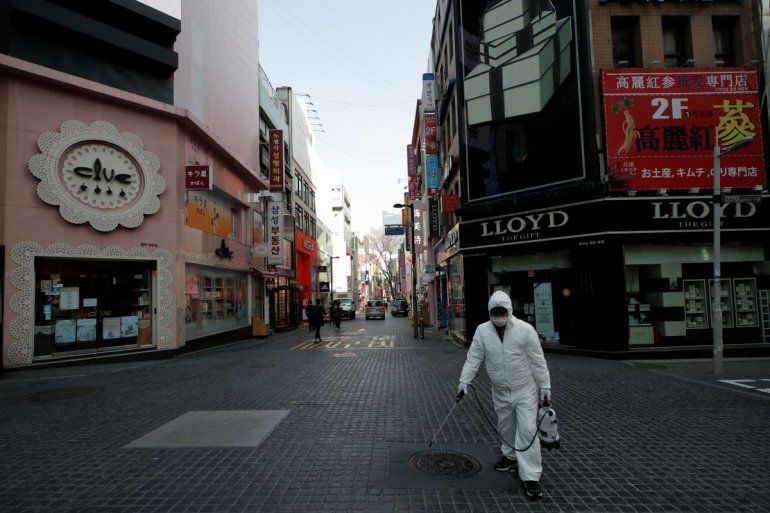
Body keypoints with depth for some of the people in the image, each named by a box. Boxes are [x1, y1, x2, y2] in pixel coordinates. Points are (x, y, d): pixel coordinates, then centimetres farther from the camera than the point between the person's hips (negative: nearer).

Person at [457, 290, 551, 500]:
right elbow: (473, 358, -4)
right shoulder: (482, 331, -8)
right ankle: (511, 457, 43)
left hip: (525, 390, -3)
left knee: (527, 430, -8)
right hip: (500, 392, 4)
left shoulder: (525, 329, -15)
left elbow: (537, 360, -9)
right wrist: (464, 380, -11)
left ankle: (531, 477, -1)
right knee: (505, 427, 19)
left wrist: (544, 385, -7)